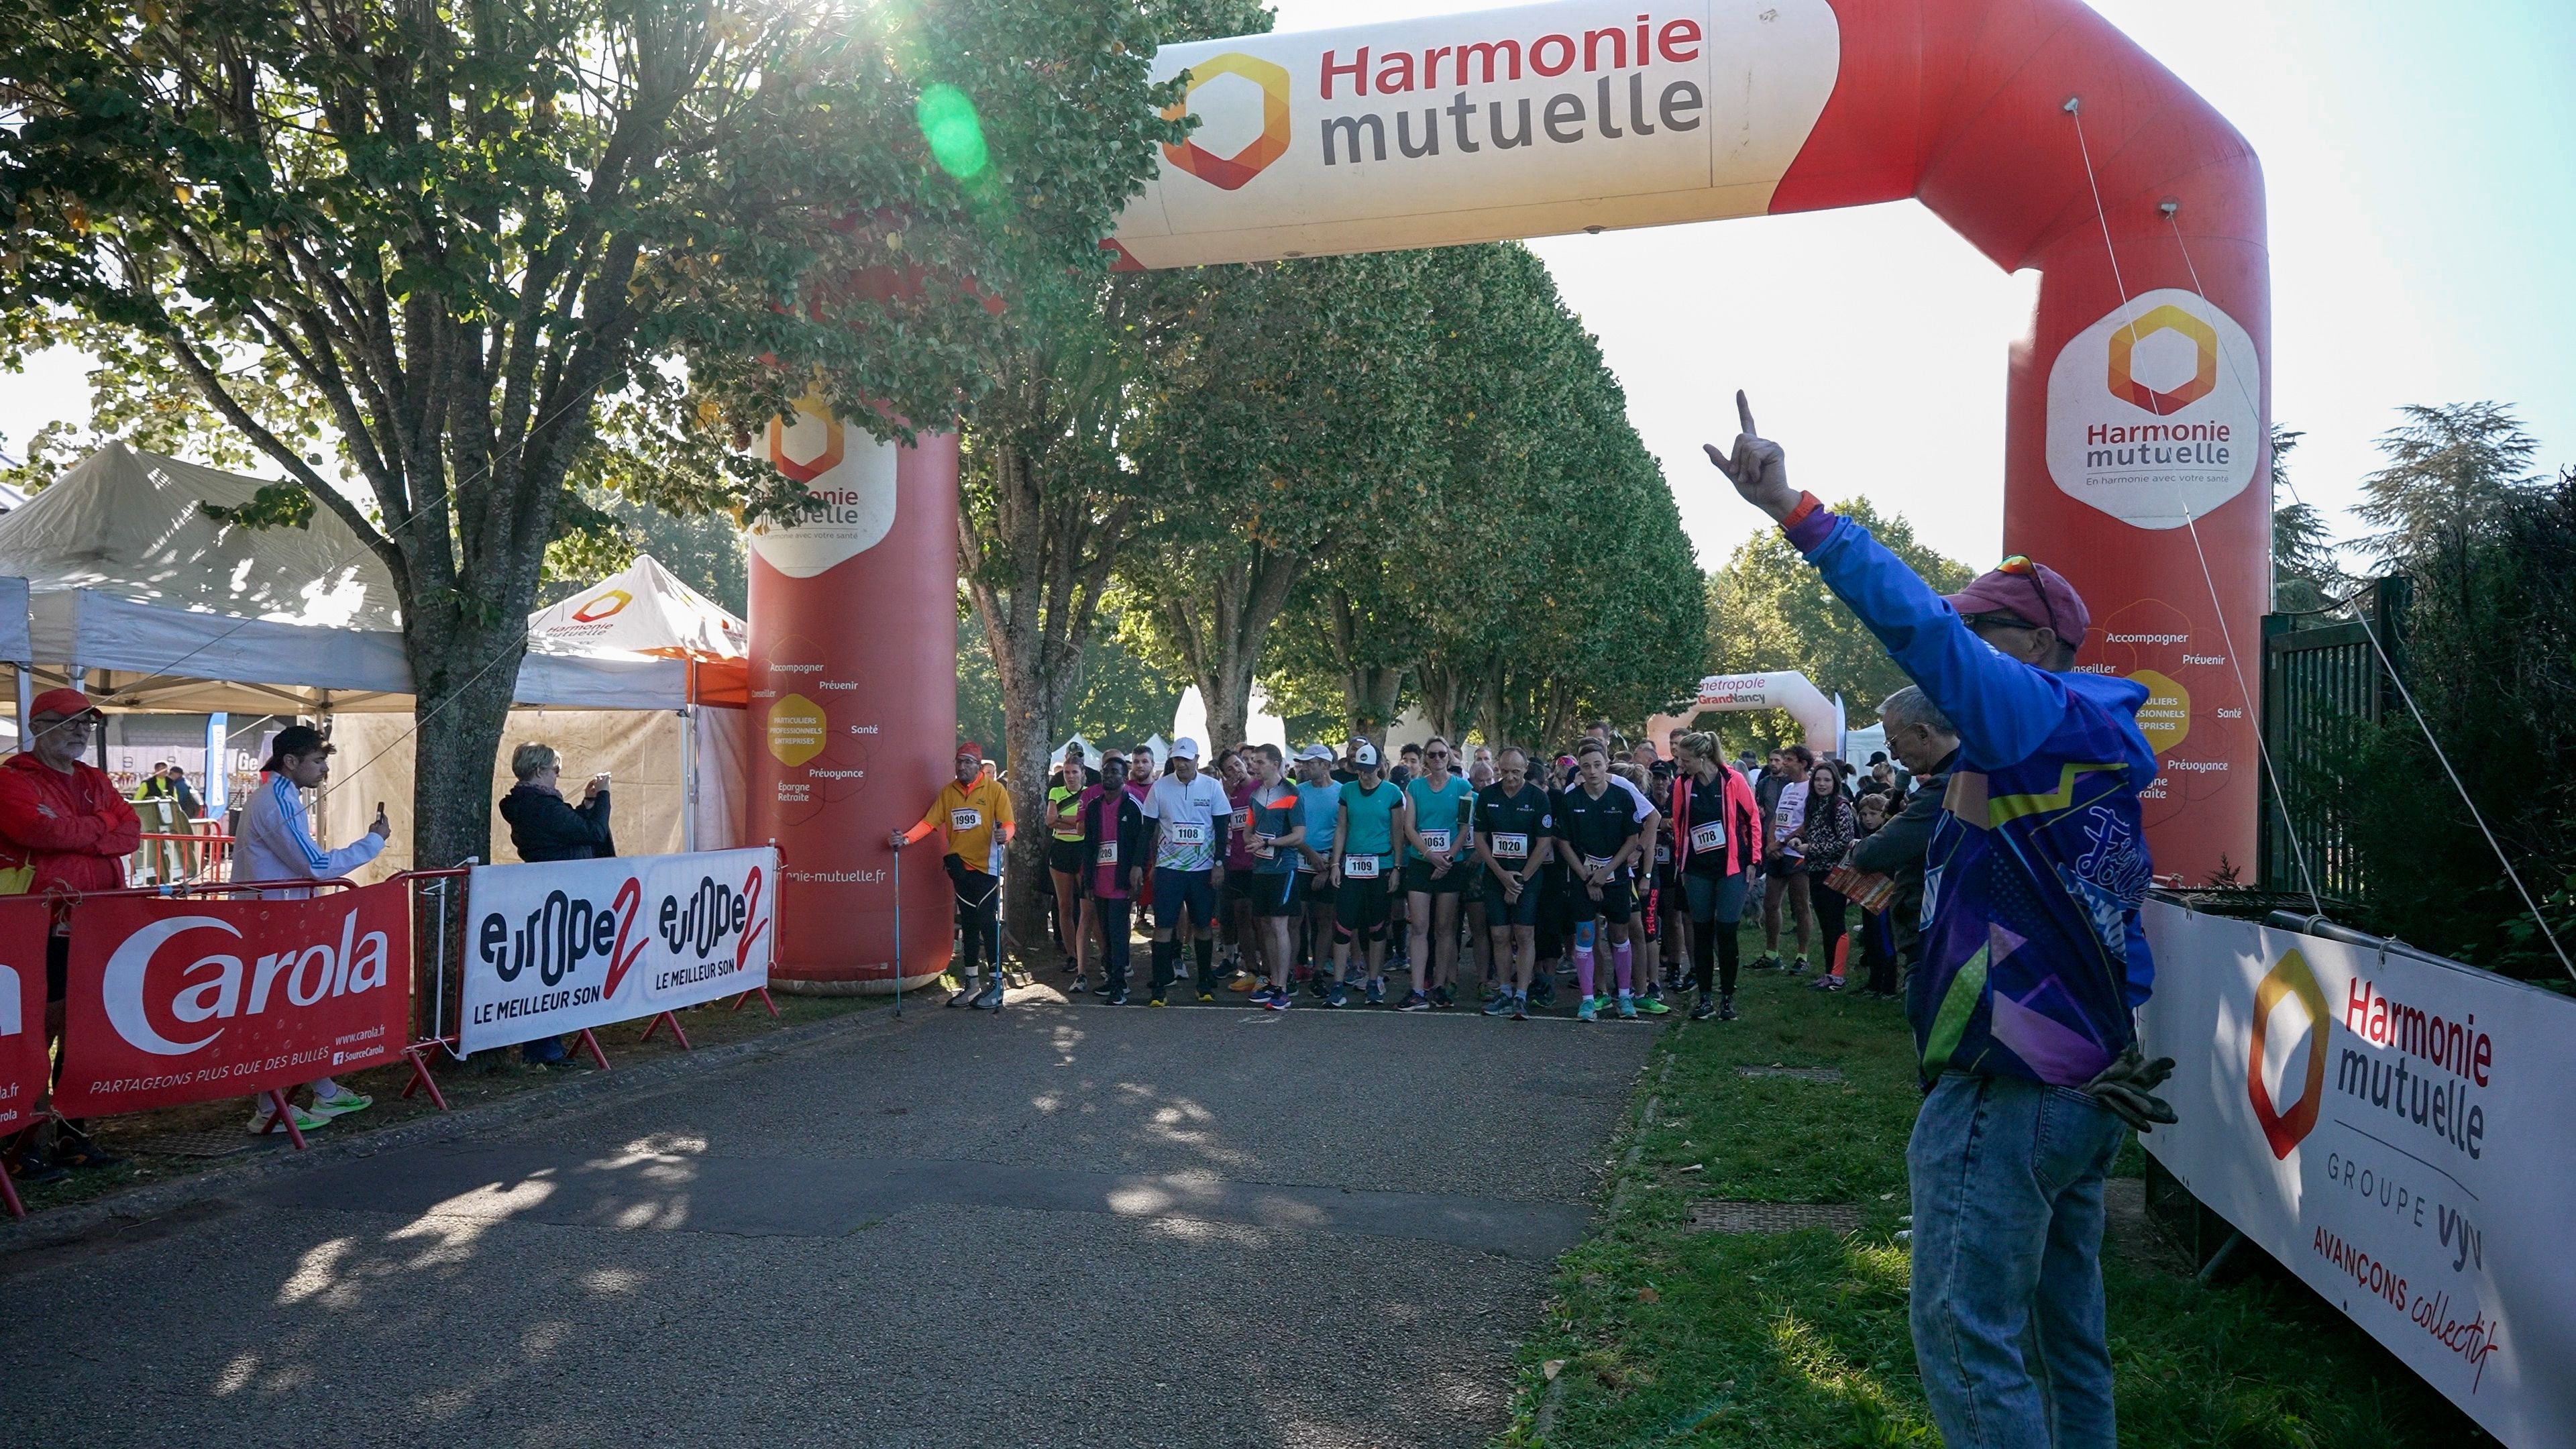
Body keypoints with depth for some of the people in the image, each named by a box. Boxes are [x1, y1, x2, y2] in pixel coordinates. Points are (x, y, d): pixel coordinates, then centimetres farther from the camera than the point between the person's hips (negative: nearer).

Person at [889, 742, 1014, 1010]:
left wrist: (1004, 834, -33)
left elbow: (1008, 823, -10)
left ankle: (996, 984, 1)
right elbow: (929, 822, 2)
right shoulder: (948, 792, 7)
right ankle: (971, 983, 20)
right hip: (960, 866, 5)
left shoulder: (994, 790, -5)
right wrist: (905, 838, -12)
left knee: (988, 922, -7)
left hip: (986, 866, -5)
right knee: (968, 924, 12)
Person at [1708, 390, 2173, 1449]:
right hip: (2088, 1091, 11)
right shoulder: (2099, 752, 16)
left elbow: (1918, 624, -28)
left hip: (2006, 1095, -10)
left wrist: (1795, 512, -31)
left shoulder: (2040, 716, -14)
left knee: (1966, 1341, -4)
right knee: (2065, 1337, 20)